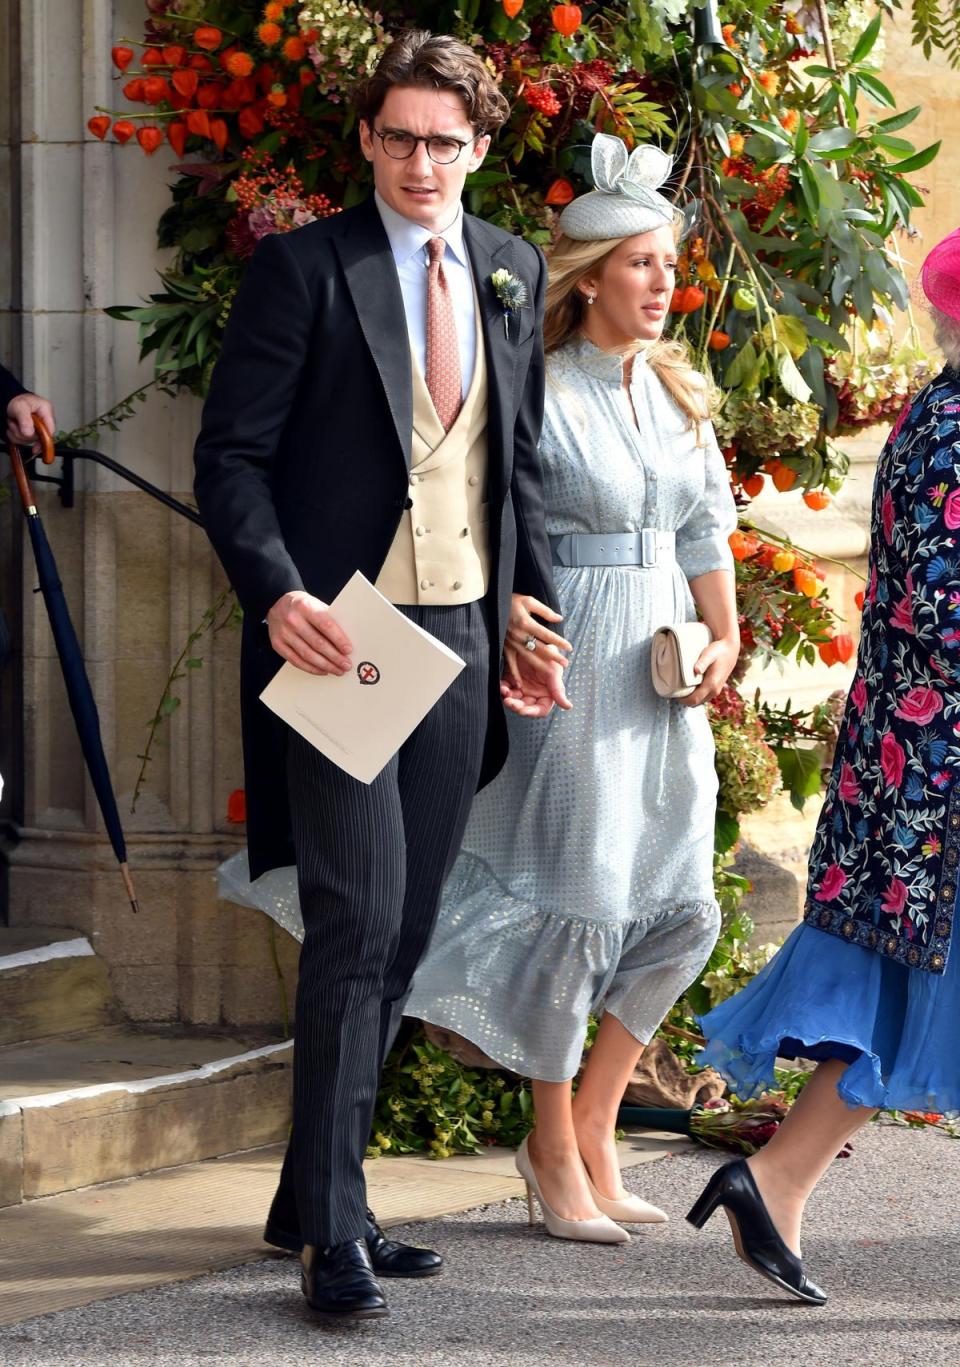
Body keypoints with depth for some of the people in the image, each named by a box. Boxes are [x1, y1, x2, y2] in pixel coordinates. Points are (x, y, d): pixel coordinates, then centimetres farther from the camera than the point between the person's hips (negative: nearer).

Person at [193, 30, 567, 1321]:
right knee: (358, 919, -12)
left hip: (462, 636, 6)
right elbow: (231, 451, -6)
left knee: (405, 929, 8)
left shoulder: (513, 271, 12)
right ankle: (333, 1227, -6)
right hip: (337, 634, -6)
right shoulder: (305, 266, -3)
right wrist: (277, 596, -20)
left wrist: (536, 617, 11)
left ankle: (313, 1198, 18)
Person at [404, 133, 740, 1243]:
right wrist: (503, 611, -28)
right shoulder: (538, 390, -7)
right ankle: (554, 1152, 9)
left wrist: (724, 642, 4)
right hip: (571, 658, -7)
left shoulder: (678, 393, 13)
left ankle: (589, 1131, 19)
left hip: (663, 674, 7)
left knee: (681, 909, 5)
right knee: (573, 896, -4)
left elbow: (708, 530, 16)